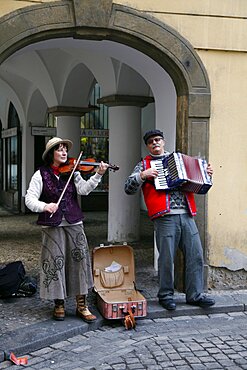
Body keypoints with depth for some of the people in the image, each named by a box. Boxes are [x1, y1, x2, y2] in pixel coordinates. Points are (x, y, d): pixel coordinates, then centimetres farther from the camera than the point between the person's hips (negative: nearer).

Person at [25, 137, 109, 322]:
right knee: (55, 263, 1)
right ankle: (59, 304, 18)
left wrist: (98, 175, -22)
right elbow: (29, 199, -6)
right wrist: (44, 206, -26)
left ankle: (82, 305, 9)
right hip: (52, 225, -2)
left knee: (80, 260, 0)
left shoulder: (73, 172, 7)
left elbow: (84, 189, -8)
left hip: (74, 223, 2)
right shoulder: (41, 174, 0)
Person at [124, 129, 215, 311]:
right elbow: (128, 188, 0)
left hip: (187, 215, 4)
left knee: (196, 255, 3)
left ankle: (195, 294, 12)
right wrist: (143, 175, -13)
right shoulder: (144, 165, 10)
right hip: (165, 217, -4)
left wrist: (206, 174, 15)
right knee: (167, 258, -2)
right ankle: (166, 295, 14)